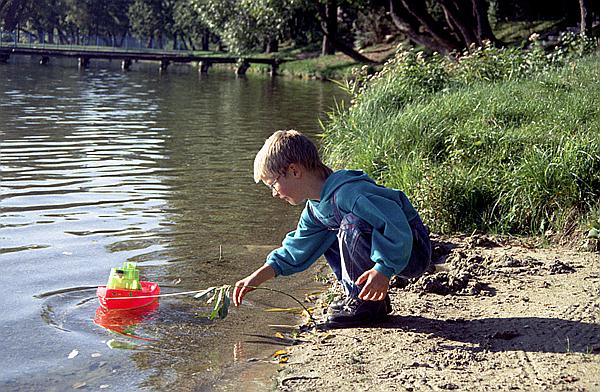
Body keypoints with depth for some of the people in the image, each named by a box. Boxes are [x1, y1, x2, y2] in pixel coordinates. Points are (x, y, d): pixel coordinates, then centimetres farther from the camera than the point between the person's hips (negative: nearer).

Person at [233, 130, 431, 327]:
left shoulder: (347, 192, -27)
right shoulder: (314, 209, 6)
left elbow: (395, 221, -34)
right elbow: (295, 252, 15)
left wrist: (383, 269, -40)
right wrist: (255, 279, 10)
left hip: (413, 250, -9)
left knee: (353, 223, -29)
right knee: (325, 236, 13)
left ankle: (371, 302, -15)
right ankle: (355, 294, 9)